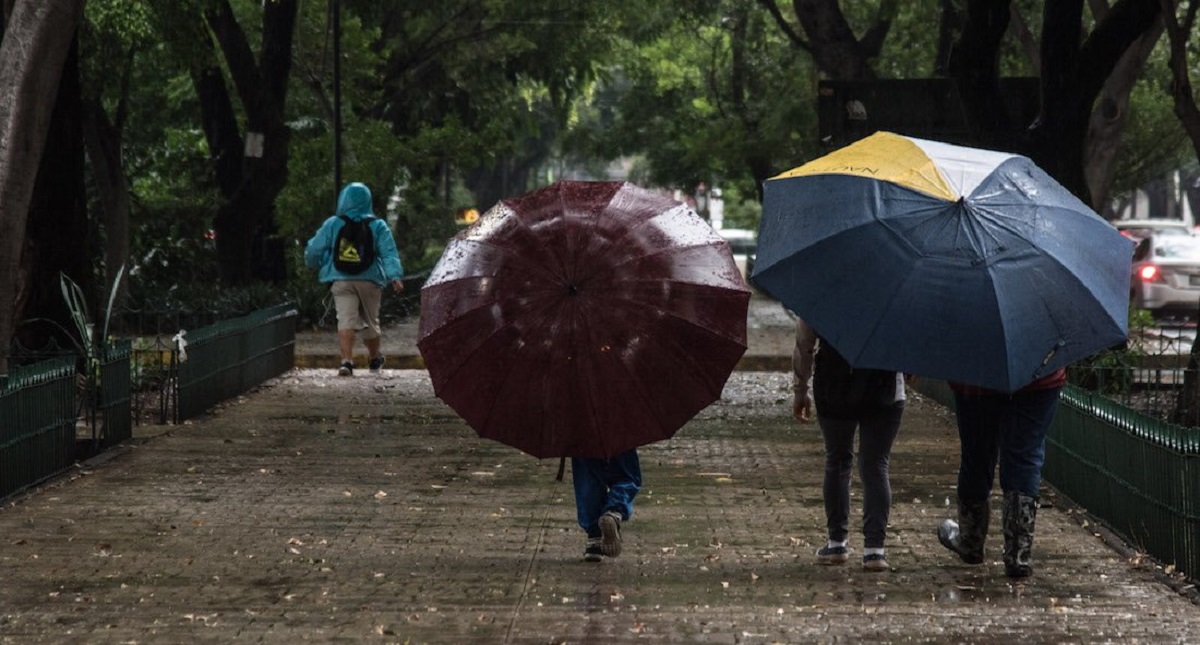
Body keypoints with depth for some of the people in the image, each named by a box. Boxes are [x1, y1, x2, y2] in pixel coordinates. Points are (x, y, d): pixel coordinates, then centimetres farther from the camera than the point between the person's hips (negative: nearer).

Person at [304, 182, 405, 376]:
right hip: (369, 281, 2)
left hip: (341, 281, -2)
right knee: (370, 321, 18)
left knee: (346, 321, -10)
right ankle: (374, 360, 38)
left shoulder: (333, 224, 2)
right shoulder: (378, 226, 4)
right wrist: (395, 276, -16)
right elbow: (389, 253, -8)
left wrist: (313, 263, 26)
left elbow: (314, 251, 5)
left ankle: (347, 361, -28)